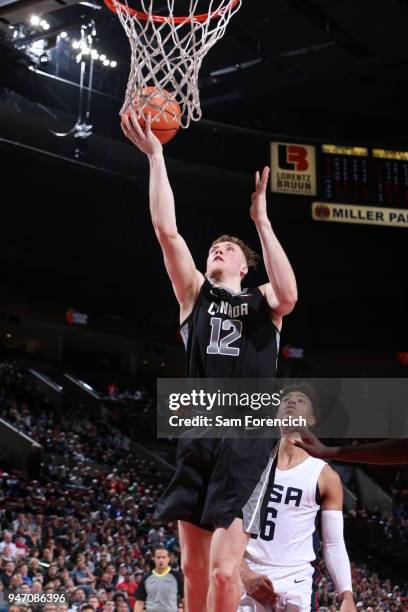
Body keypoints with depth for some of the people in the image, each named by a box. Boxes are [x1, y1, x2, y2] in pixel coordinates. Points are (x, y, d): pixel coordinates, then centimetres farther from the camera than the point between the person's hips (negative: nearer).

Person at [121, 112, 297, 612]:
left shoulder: (262, 301, 10)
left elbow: (289, 294, -16)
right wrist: (155, 156, -2)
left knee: (223, 570, -14)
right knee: (193, 569, 5)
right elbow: (165, 229, 3)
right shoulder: (195, 293, 14)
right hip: (198, 437, 3)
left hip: (248, 439, -3)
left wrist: (261, 219, -12)